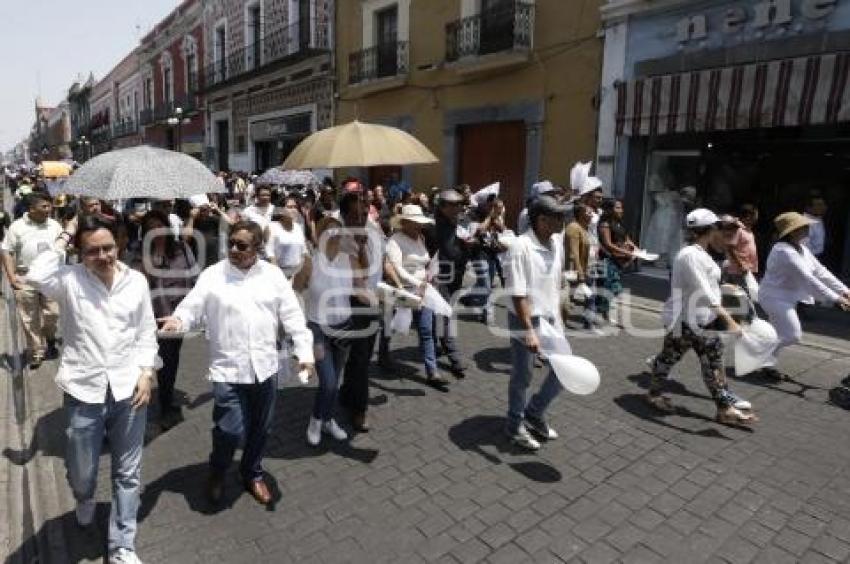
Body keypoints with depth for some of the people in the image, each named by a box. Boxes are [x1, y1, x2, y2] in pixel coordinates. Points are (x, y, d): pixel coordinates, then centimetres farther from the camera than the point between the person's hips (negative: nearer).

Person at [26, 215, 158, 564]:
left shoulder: (136, 282, -1)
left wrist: (146, 372, -6)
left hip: (128, 389, 1)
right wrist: (63, 239, -16)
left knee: (128, 473, 11)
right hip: (84, 391, -1)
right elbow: (36, 276, -29)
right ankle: (85, 501, 54)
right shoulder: (69, 280, -5)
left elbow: (146, 332, 4)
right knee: (81, 472, 17)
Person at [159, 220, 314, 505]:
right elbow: (192, 308, -6)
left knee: (260, 428, 16)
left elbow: (292, 315, 1)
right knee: (231, 431, -4)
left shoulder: (273, 275, 1)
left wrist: (304, 351, -7)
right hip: (228, 369, -2)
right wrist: (178, 320, -29)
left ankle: (252, 473, 42)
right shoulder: (212, 275, -3)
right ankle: (217, 472, 30)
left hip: (265, 367, 3)